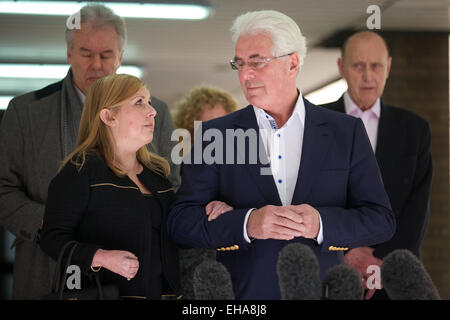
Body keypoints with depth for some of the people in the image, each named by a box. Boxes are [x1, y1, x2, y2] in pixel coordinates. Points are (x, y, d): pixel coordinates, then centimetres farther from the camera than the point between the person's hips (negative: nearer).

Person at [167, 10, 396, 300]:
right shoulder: (216, 134, 0)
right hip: (245, 291, 0)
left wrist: (322, 223, -19)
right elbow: (180, 222, -5)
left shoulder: (346, 132, 1)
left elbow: (381, 221, -1)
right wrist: (246, 224, -21)